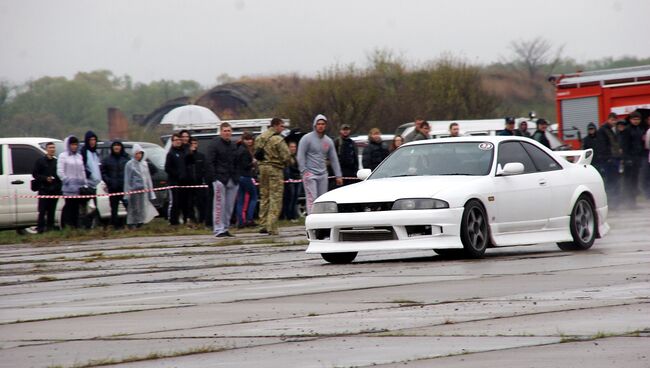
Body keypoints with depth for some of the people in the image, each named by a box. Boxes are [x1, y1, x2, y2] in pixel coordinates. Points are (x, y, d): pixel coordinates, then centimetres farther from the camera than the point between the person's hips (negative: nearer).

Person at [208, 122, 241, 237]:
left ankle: (225, 228, 14)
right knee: (219, 205, -10)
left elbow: (238, 163, 22)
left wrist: (237, 177, 11)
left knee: (230, 206, 7)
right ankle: (219, 229, -10)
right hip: (220, 179, -7)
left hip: (233, 180, 7)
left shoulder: (234, 146, 17)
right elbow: (210, 162, -7)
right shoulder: (215, 144, -3)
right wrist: (214, 177, -15)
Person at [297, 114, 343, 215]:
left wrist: (338, 176, 10)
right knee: (312, 199, -13)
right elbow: (301, 156, -6)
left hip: (323, 174, 6)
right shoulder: (307, 138, -3)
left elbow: (334, 159, 16)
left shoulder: (328, 141, 13)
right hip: (310, 174, -6)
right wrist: (304, 171, -16)